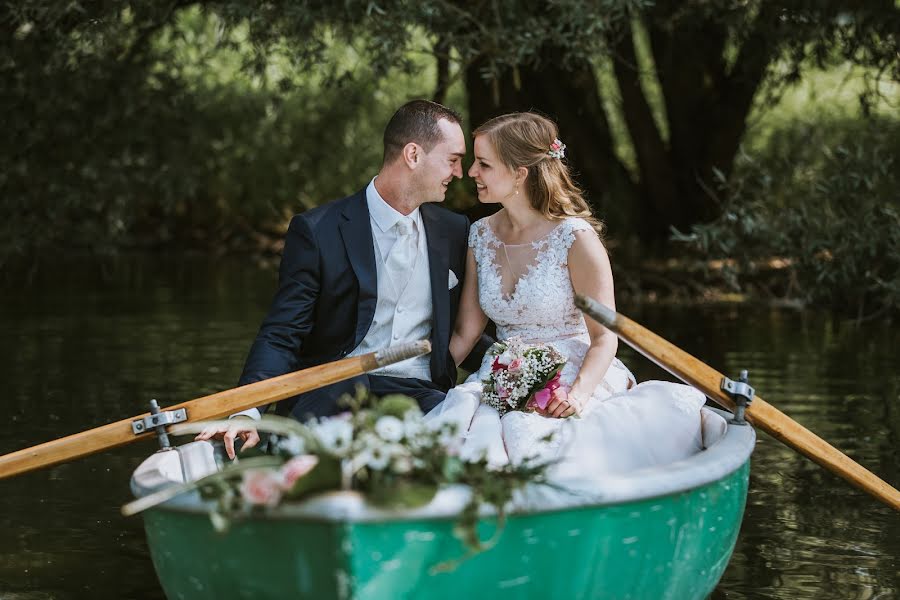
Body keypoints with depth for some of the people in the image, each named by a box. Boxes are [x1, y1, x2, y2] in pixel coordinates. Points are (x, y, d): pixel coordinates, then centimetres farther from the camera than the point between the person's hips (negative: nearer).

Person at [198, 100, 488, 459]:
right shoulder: (317, 231, -1)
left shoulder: (454, 232, 15)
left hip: (420, 393, 3)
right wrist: (247, 413, -23)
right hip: (332, 395, -3)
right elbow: (280, 337, -7)